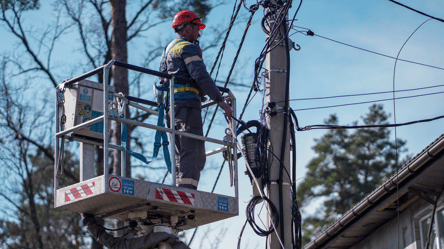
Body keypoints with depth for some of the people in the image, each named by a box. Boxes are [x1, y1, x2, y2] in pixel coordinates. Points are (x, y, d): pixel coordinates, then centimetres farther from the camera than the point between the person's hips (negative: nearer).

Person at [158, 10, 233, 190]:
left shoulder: (169, 49, 27)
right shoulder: (188, 47, -3)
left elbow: (164, 79, 28)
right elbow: (200, 75, -16)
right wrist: (219, 100, -18)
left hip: (171, 104, 10)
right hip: (187, 102, -10)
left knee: (181, 154, 8)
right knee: (193, 152, -15)